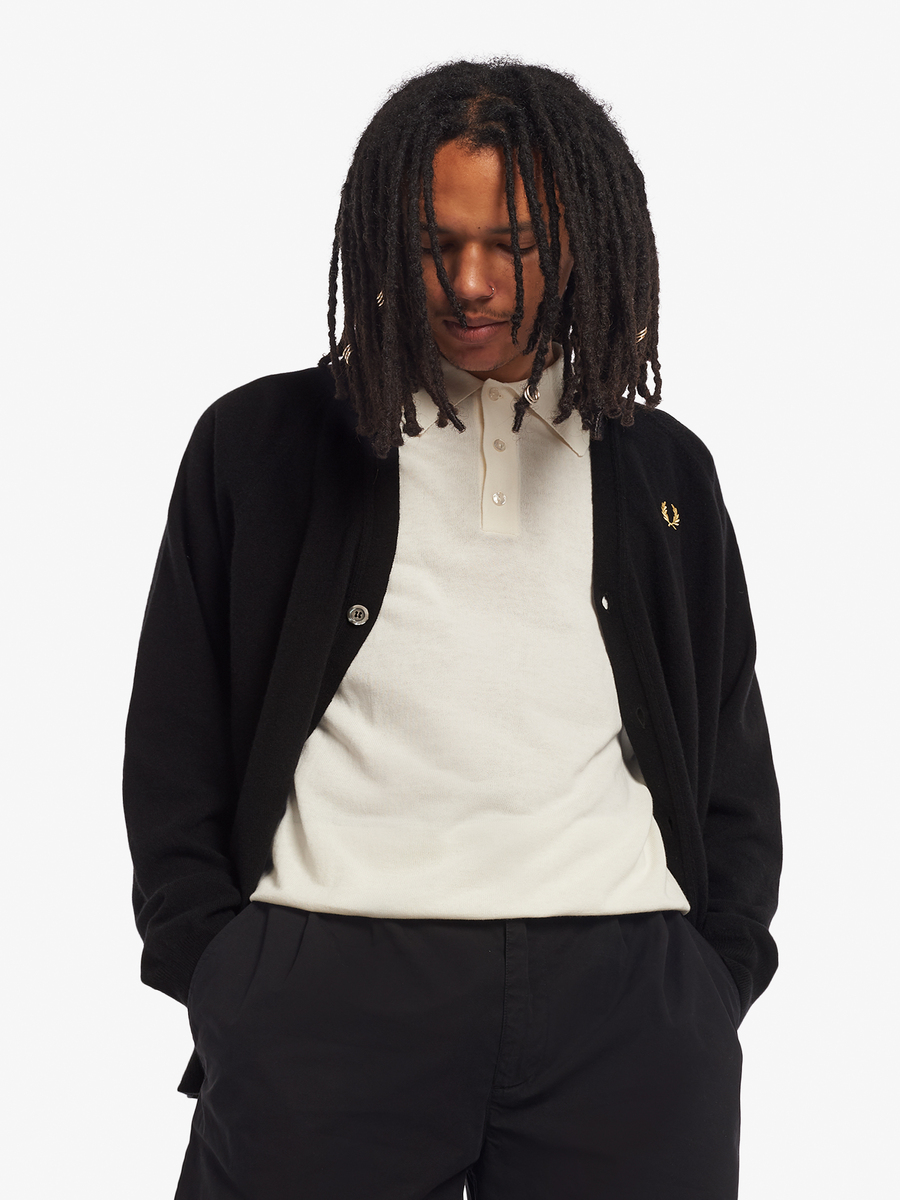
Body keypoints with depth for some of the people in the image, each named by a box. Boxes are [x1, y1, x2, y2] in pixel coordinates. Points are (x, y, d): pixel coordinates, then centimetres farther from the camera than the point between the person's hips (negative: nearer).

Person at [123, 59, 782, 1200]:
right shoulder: (257, 443, 10)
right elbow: (175, 746, 9)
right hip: (322, 987, -1)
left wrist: (715, 978, 7)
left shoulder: (665, 470, 16)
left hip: (626, 996, 2)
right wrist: (217, 974, 0)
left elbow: (732, 758, 18)